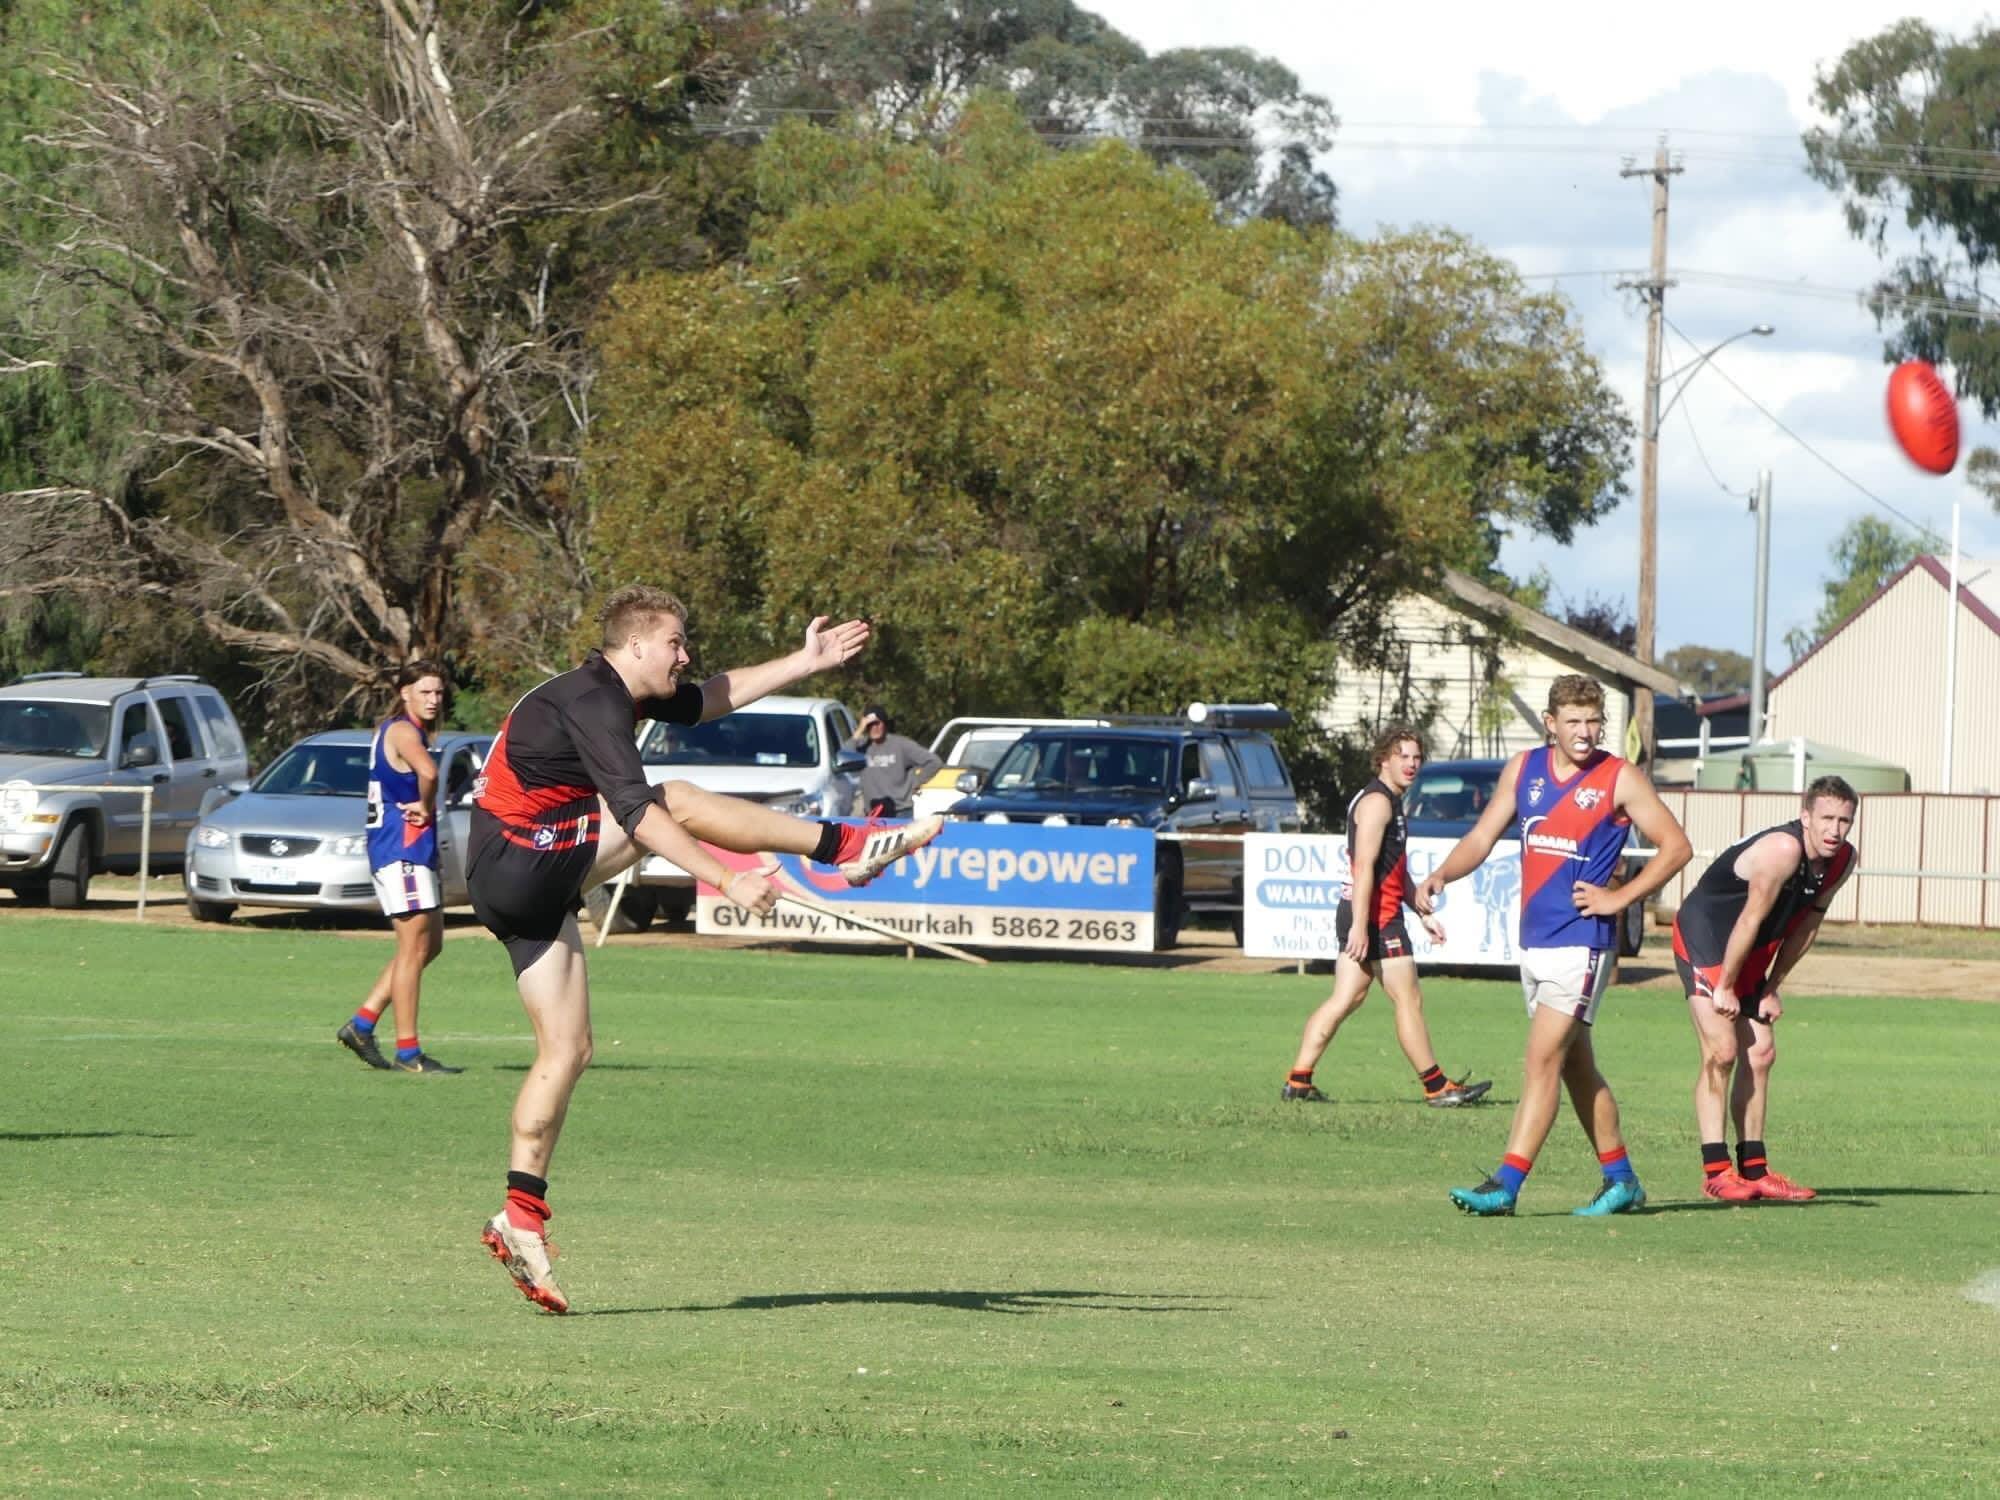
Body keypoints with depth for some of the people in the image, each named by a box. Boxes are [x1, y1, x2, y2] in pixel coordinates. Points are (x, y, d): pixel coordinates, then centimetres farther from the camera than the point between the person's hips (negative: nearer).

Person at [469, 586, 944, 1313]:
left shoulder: (621, 692, 14)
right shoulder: (592, 704, -17)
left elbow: (713, 697, 28)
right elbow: (639, 812, -28)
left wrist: (808, 661, 27)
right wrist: (727, 881, -33)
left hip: (515, 885, 10)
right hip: (521, 865, -10)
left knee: (567, 1050, 6)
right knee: (679, 801, -15)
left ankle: (521, 1219, 2)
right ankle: (848, 846, -7)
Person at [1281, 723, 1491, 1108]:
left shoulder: (1390, 802, 21)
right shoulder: (1377, 801, -12)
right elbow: (1364, 866, -20)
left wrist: (1423, 914, 28)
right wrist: (1360, 926, -26)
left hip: (1361, 916, 10)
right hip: (1376, 916, -10)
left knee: (1345, 999, 7)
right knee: (1409, 1000, -4)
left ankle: (1298, 1081, 4)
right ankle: (1437, 1088, 0)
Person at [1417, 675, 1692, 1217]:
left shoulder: (1620, 779, -5)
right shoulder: (1524, 769, 9)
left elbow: (1676, 845, -1)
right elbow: (1482, 838, 13)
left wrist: (1620, 897, -9)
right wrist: (1440, 876, -6)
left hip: (1582, 942, -6)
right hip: (1534, 941, 6)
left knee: (1543, 1061, -13)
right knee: (1577, 1068, 13)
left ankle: (1506, 1184, -17)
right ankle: (1621, 1179, 23)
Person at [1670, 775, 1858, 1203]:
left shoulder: (1842, 861, -2)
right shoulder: (1783, 850, -28)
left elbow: (1806, 925, 7)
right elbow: (1751, 919, -24)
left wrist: (1772, 988, 8)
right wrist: (1724, 988, -18)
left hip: (1751, 952, 9)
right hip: (1703, 935, -9)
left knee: (1760, 1054, 7)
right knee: (1722, 1051, -16)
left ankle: (1754, 1168, 14)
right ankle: (1716, 1171, -15)